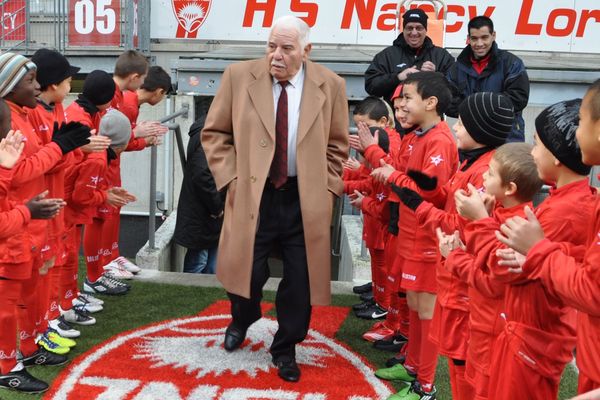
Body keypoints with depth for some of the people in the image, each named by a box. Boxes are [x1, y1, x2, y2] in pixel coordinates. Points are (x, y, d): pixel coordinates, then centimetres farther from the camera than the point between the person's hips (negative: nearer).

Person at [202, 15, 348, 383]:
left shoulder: (330, 85, -2)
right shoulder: (239, 77, -4)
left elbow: (337, 145, 9)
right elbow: (214, 133, 4)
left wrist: (328, 188, 0)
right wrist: (231, 177, -5)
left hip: (306, 199, 1)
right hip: (253, 195, -1)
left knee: (300, 280, 6)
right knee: (248, 270, 4)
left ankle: (285, 349, 31)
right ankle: (242, 320, 41)